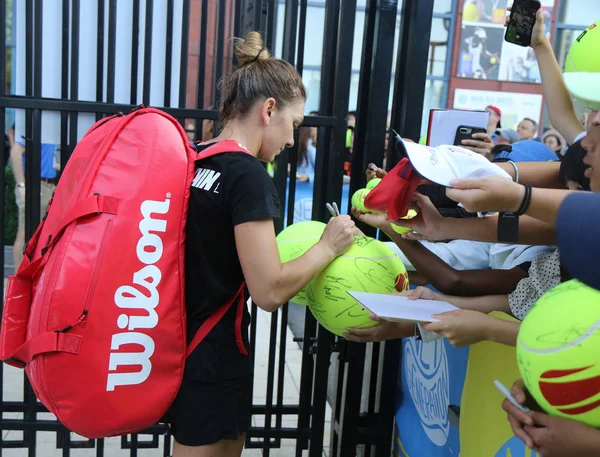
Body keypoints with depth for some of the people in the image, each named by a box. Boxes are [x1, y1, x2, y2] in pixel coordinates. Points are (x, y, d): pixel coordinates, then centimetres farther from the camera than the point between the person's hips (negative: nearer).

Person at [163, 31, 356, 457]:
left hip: (176, 345, 8)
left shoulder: (189, 159, 3)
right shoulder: (248, 175, -21)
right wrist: (328, 246, -11)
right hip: (213, 358, -8)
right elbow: (269, 291, -24)